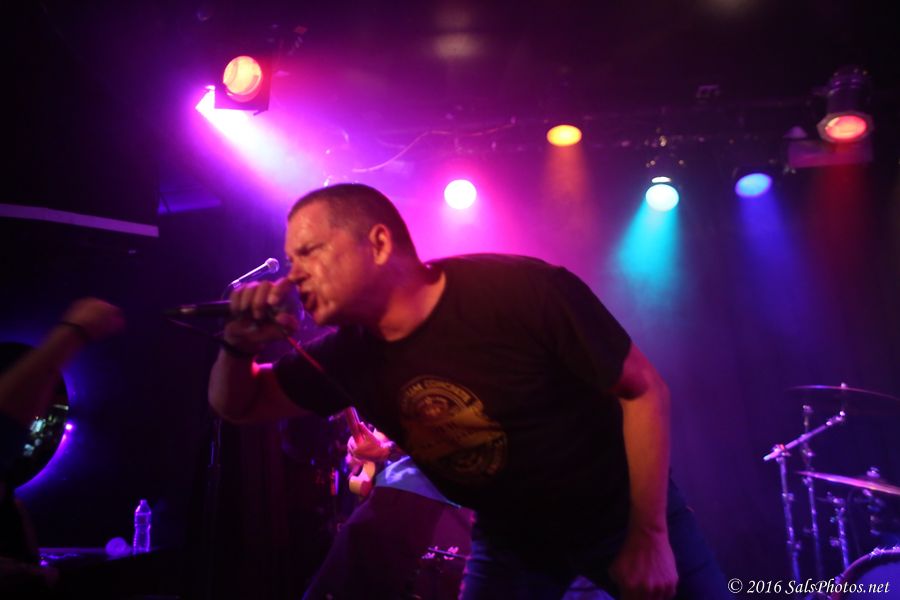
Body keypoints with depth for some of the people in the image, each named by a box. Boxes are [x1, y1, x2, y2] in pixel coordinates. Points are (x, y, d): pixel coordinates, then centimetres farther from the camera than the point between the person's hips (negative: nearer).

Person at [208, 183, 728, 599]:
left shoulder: (522, 291, -29)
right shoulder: (352, 354, -12)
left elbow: (645, 390, -20)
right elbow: (237, 405, 0)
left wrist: (647, 537, -18)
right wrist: (241, 343, -22)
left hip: (621, 509, -3)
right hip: (510, 535, 4)